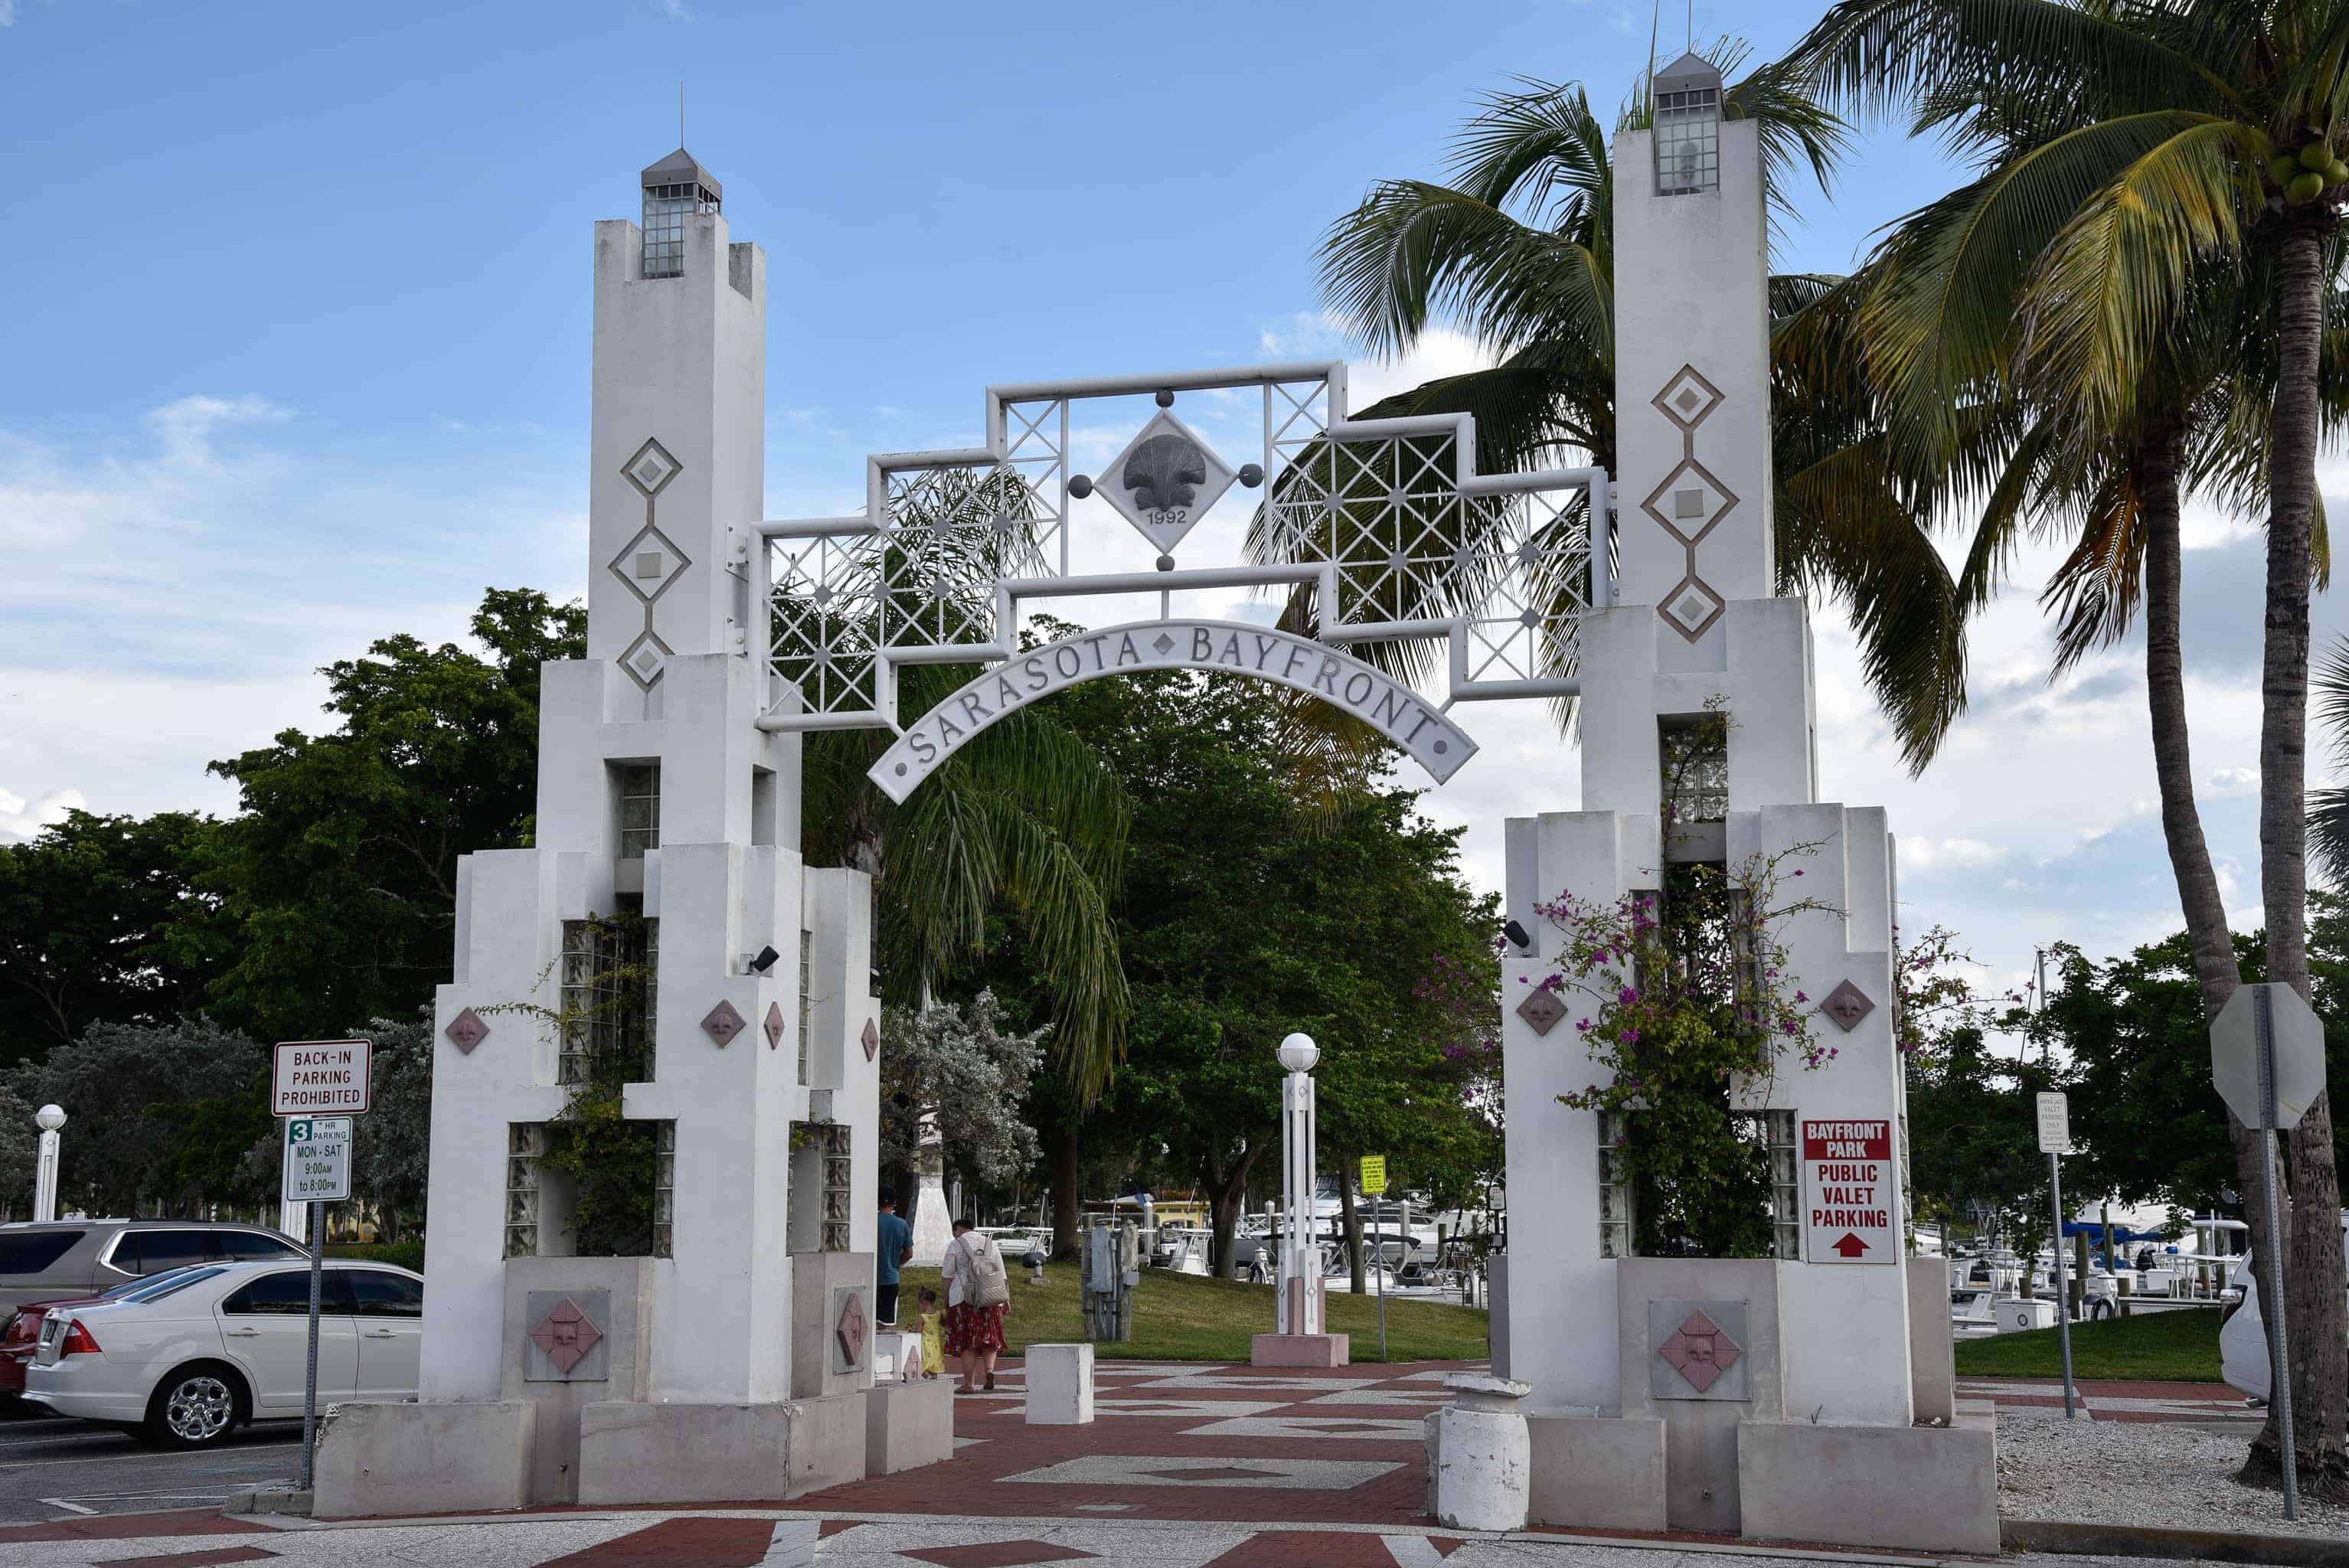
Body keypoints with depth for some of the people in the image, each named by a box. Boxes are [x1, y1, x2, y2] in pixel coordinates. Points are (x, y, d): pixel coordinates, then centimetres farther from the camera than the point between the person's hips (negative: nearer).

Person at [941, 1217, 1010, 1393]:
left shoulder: (955, 1246, 2)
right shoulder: (990, 1245, 13)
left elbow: (948, 1276, -2)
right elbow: (1003, 1275, 10)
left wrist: (946, 1299, 5)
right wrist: (1007, 1299, 12)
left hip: (963, 1298, -3)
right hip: (990, 1299, 3)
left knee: (967, 1342, 2)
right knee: (990, 1338, 13)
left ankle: (969, 1384, 4)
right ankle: (990, 1369, -12)